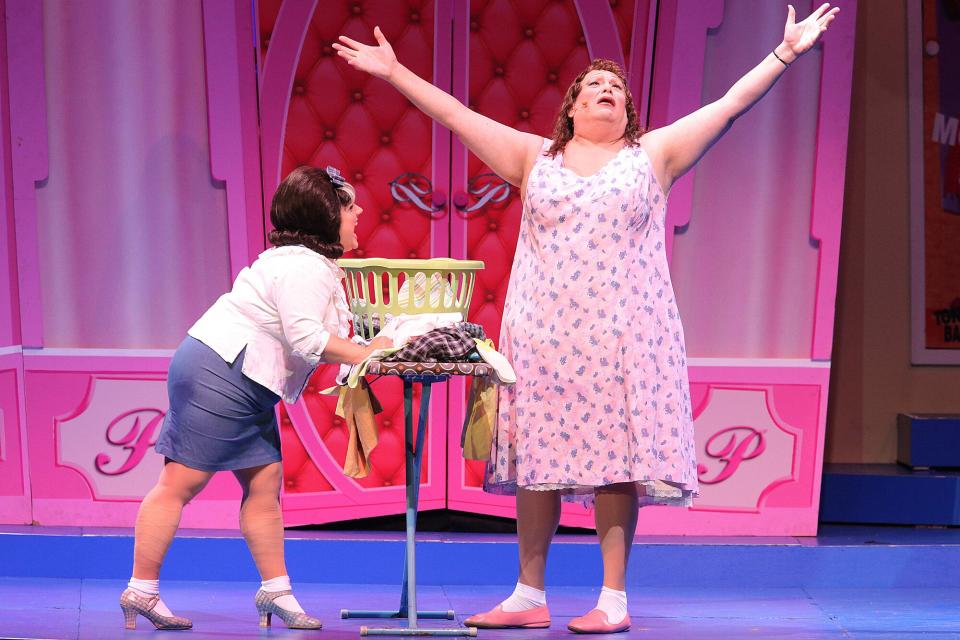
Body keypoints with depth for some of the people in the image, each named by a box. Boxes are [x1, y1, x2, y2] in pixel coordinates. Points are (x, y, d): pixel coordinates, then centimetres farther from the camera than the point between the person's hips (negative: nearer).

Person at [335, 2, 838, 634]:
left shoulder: (654, 154, 11)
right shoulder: (534, 157, 14)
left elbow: (733, 103, 9)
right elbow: (456, 114, 14)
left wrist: (786, 53, 4)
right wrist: (394, 72, 12)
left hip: (624, 335, -1)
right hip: (544, 336, 2)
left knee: (616, 461, -4)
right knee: (539, 461, 2)